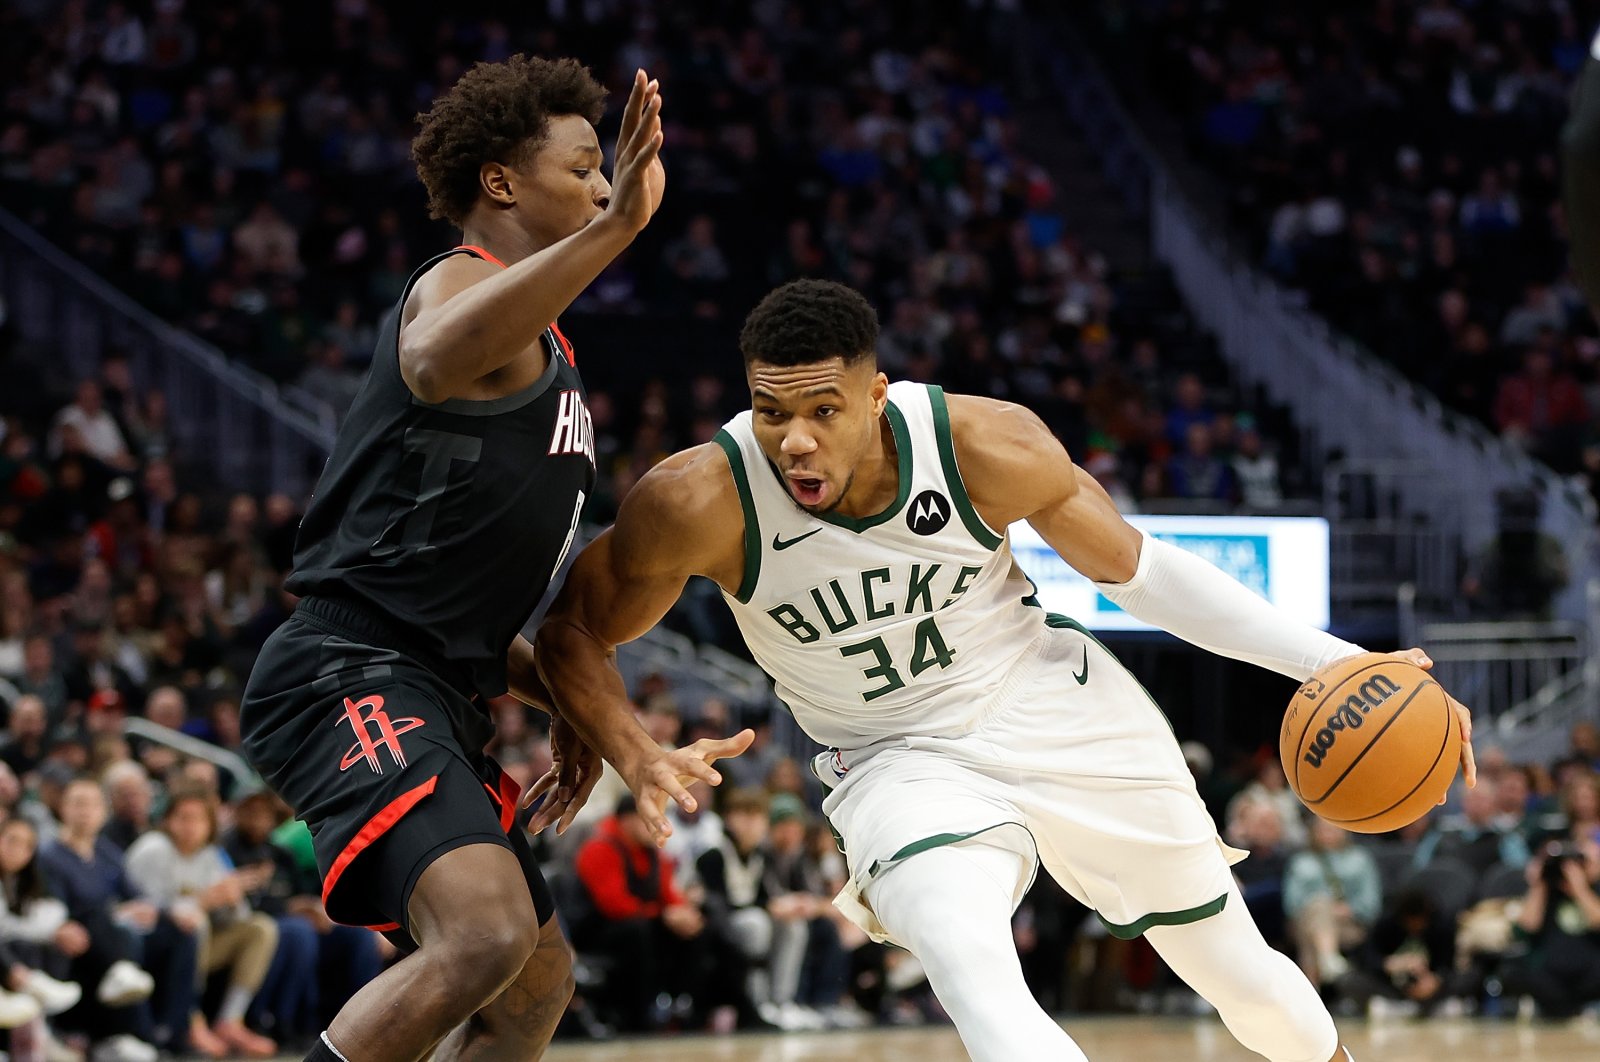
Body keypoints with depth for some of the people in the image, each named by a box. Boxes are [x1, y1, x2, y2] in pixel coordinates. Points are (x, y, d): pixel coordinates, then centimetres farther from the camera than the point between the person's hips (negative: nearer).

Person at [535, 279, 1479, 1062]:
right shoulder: (702, 503, -25)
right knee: (974, 976, -35)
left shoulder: (985, 446, -23)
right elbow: (574, 634, -8)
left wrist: (1330, 662, -13)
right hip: (905, 766, -1)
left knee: (1241, 972, 15)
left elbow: (1137, 568, -7)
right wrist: (636, 761, -26)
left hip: (1061, 711, 1)